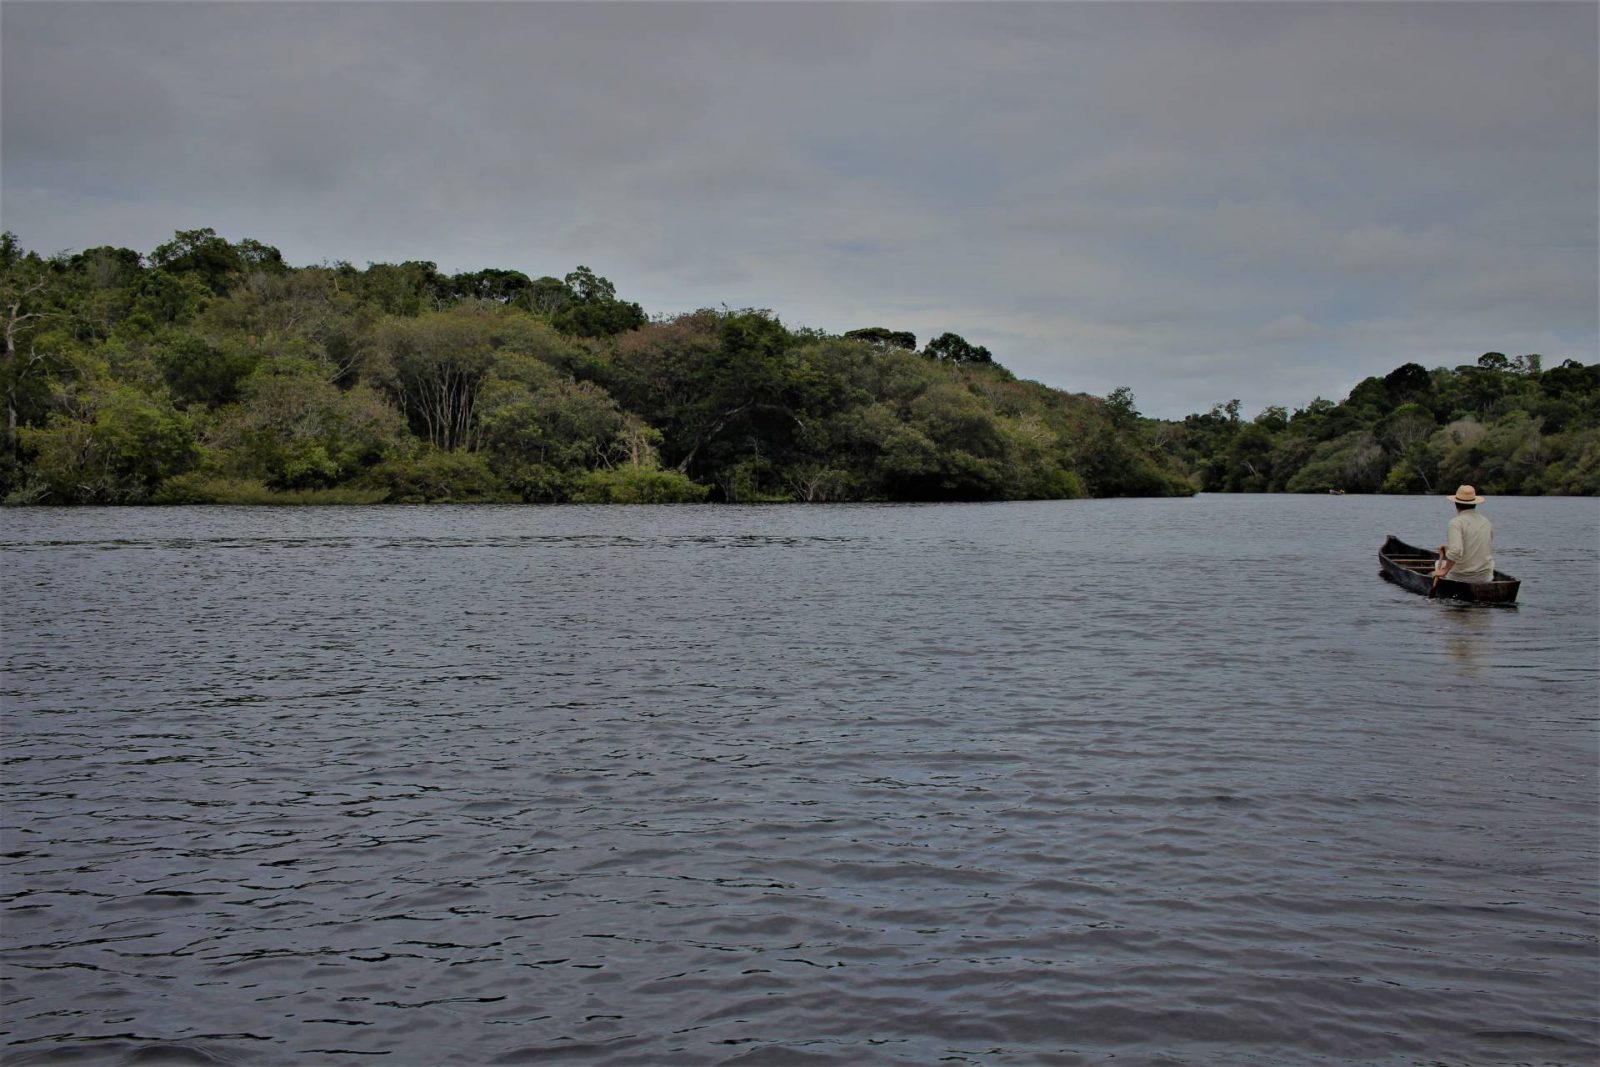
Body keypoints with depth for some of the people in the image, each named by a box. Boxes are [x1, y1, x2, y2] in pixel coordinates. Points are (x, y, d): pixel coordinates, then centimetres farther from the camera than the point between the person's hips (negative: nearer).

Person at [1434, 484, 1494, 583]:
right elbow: (1490, 551, 16)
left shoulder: (1456, 522, -14)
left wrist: (1444, 571, -17)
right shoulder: (1487, 522, 4)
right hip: (1486, 577, 5)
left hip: (1460, 578, -5)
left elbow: (1455, 551, -28)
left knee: (1438, 564, 26)